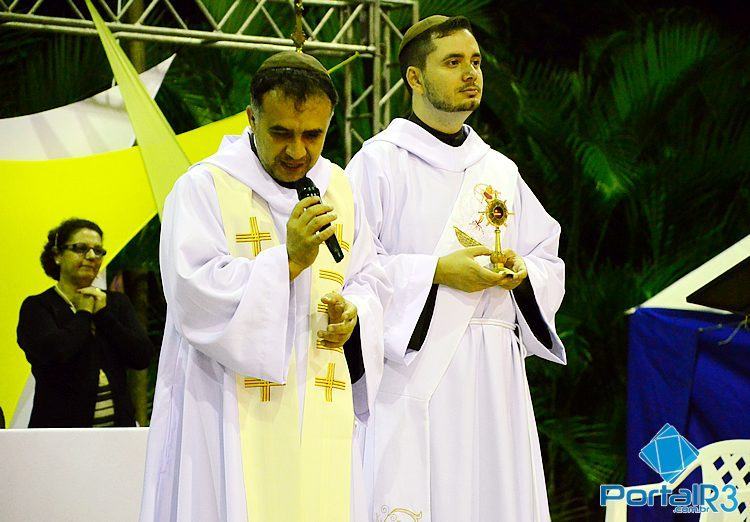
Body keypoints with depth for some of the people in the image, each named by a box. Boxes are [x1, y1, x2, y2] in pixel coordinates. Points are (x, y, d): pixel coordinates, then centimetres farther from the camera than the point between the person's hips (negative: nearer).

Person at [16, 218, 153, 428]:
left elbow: (143, 357, 3)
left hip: (117, 424, 4)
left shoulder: (116, 303, 15)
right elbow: (53, 352, -18)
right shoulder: (37, 307, 1)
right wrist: (84, 315, -3)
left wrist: (103, 314, -2)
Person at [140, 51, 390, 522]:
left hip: (324, 409, 5)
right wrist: (288, 261, -19)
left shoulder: (339, 189, 13)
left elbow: (370, 279, 17)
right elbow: (195, 295, -14)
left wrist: (354, 312, -4)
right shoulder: (205, 188, -5)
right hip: (236, 409, -5)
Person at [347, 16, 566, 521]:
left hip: (494, 373, 5)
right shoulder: (379, 162, -1)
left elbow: (551, 266, 16)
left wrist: (522, 271, -6)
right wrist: (438, 271, -16)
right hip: (414, 365, -5)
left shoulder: (501, 171, 17)